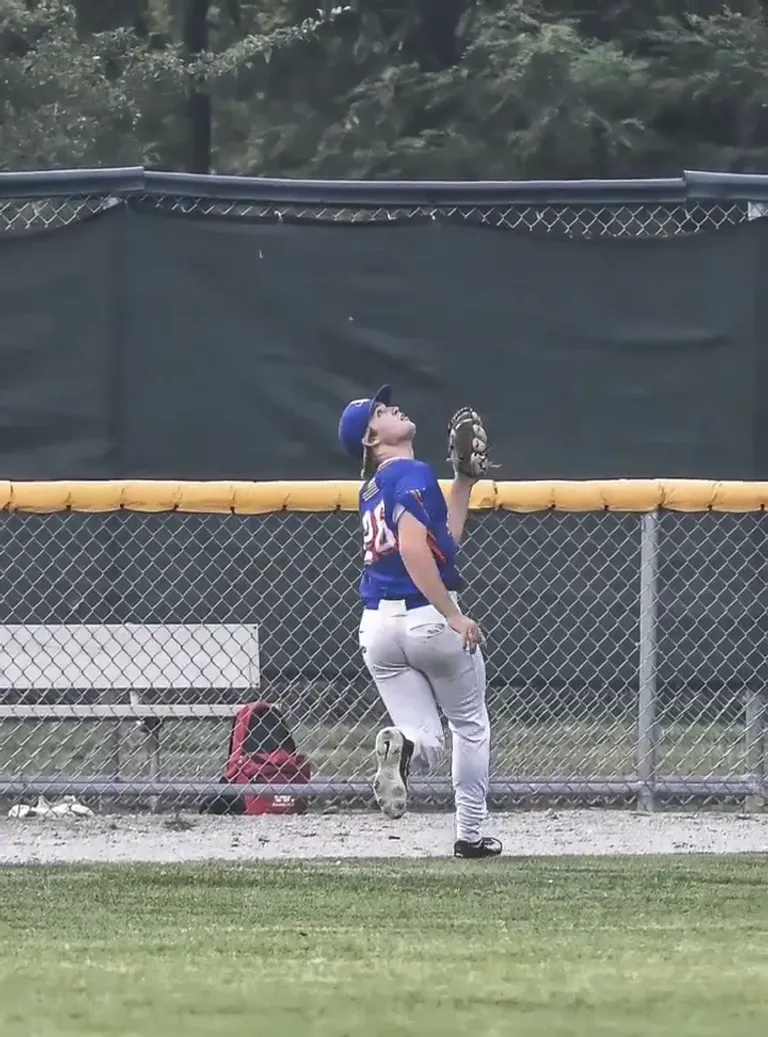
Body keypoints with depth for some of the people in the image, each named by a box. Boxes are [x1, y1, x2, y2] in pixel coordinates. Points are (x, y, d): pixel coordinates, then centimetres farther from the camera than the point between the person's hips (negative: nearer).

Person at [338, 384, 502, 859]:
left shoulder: (375, 488, 15)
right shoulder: (412, 474, -11)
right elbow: (413, 547, -24)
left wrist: (464, 484, 25)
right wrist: (453, 616, -25)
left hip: (378, 625, 6)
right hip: (427, 618, -6)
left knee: (429, 737, 8)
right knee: (471, 728, 15)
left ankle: (402, 747, -27)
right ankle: (470, 834, 16)